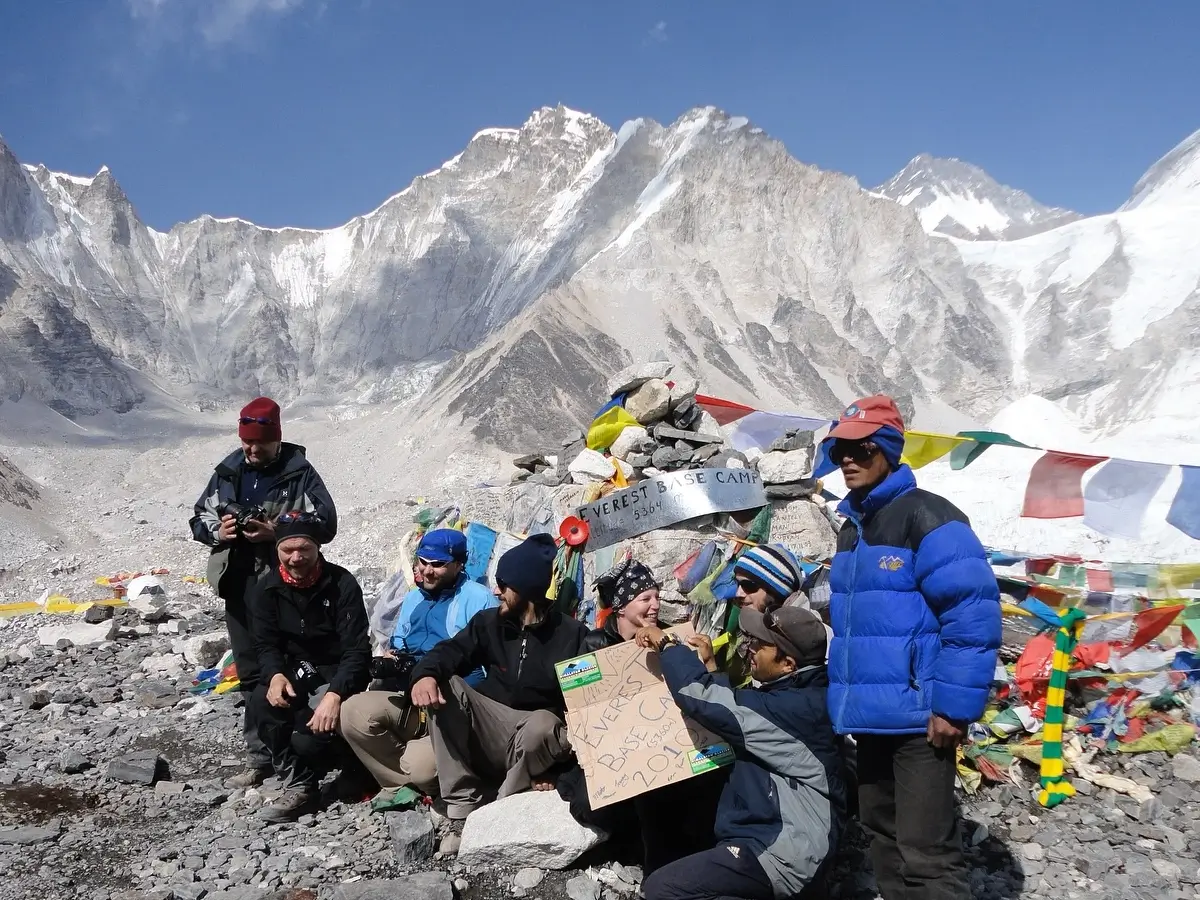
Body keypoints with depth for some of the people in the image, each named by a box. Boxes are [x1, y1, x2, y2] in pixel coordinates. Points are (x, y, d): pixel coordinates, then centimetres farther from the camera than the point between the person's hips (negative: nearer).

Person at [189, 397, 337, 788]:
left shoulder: (299, 472, -5)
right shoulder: (227, 471, 10)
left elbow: (325, 522, -9)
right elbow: (199, 518, 16)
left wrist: (276, 532, -21)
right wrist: (217, 531, -7)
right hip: (238, 585, 6)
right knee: (250, 672, 11)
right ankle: (260, 757, 21)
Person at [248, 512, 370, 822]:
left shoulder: (342, 584, -19)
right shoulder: (266, 589, -4)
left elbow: (357, 649, -22)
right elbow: (266, 644, -3)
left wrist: (334, 694, -37)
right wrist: (276, 675, -27)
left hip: (339, 671, -4)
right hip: (297, 669, 4)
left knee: (309, 737, -25)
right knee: (263, 700, -27)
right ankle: (298, 785, -16)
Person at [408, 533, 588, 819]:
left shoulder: (573, 634, -4)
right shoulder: (490, 622, 7)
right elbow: (452, 650, -6)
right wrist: (425, 674, -29)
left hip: (537, 732, -3)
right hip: (489, 732, 4)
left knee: (542, 725, -37)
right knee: (442, 685, -19)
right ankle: (462, 807, -20)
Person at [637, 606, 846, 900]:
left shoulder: (796, 706, -20)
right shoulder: (797, 694, 10)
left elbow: (703, 699, -22)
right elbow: (735, 711, 27)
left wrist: (667, 644, -8)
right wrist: (709, 666, 15)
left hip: (782, 853, -10)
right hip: (772, 838, 11)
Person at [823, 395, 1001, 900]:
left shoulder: (927, 517, -12)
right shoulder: (852, 528, 15)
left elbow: (973, 614, -19)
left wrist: (954, 707, -21)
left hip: (918, 716, -9)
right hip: (870, 715, 9)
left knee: (924, 852, -7)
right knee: (883, 838, 18)